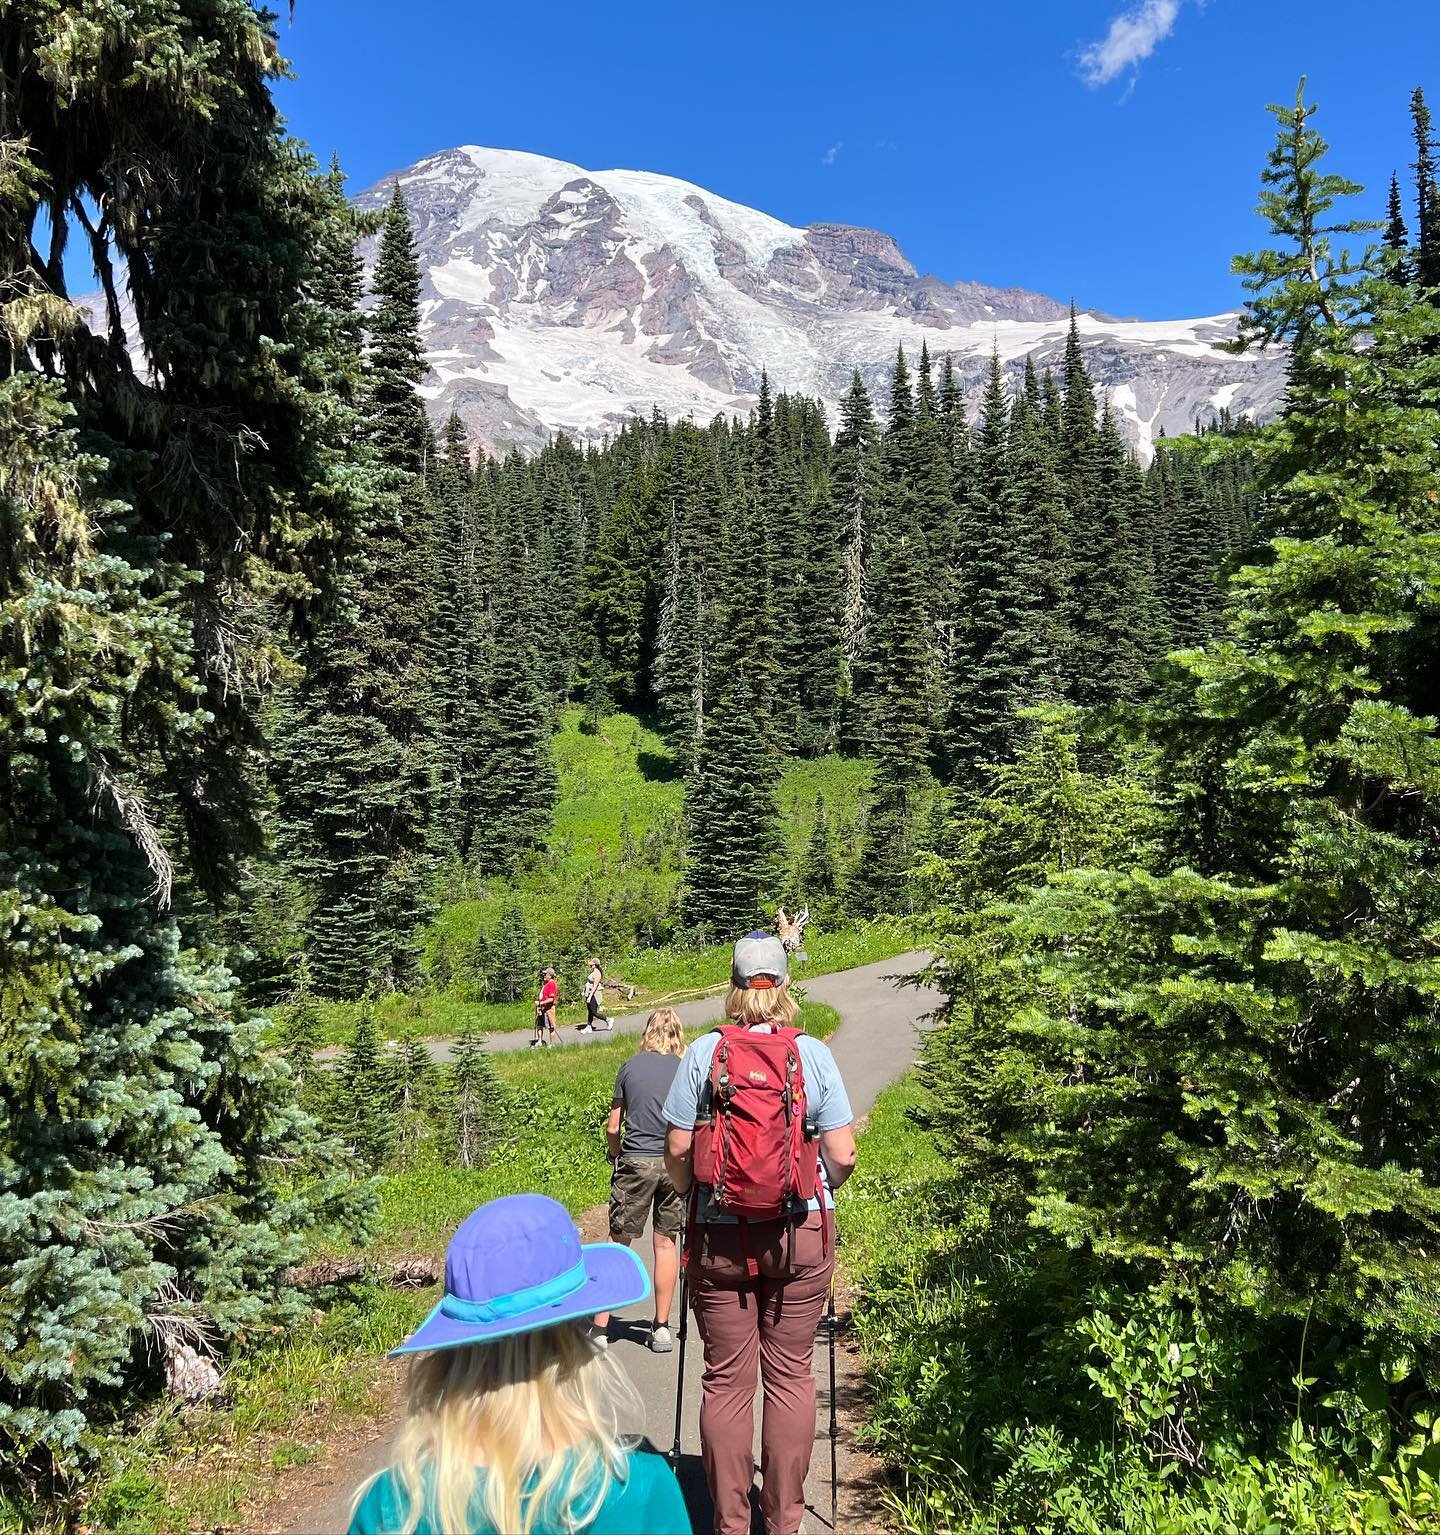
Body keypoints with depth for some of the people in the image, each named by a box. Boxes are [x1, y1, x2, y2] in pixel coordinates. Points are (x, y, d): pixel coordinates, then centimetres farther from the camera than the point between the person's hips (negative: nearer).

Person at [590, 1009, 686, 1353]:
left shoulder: (630, 1067, 4)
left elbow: (612, 1128, 4)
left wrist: (617, 1158, 20)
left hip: (635, 1161, 0)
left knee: (620, 1243, 6)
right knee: (666, 1242, 10)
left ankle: (600, 1328, 6)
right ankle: (661, 1328, 16)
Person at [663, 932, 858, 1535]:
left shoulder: (703, 1051, -5)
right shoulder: (813, 1053, -5)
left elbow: (678, 1150, -4)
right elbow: (842, 1156, -5)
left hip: (720, 1236, 0)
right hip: (801, 1234, 0)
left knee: (725, 1380, 12)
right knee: (791, 1375, 13)